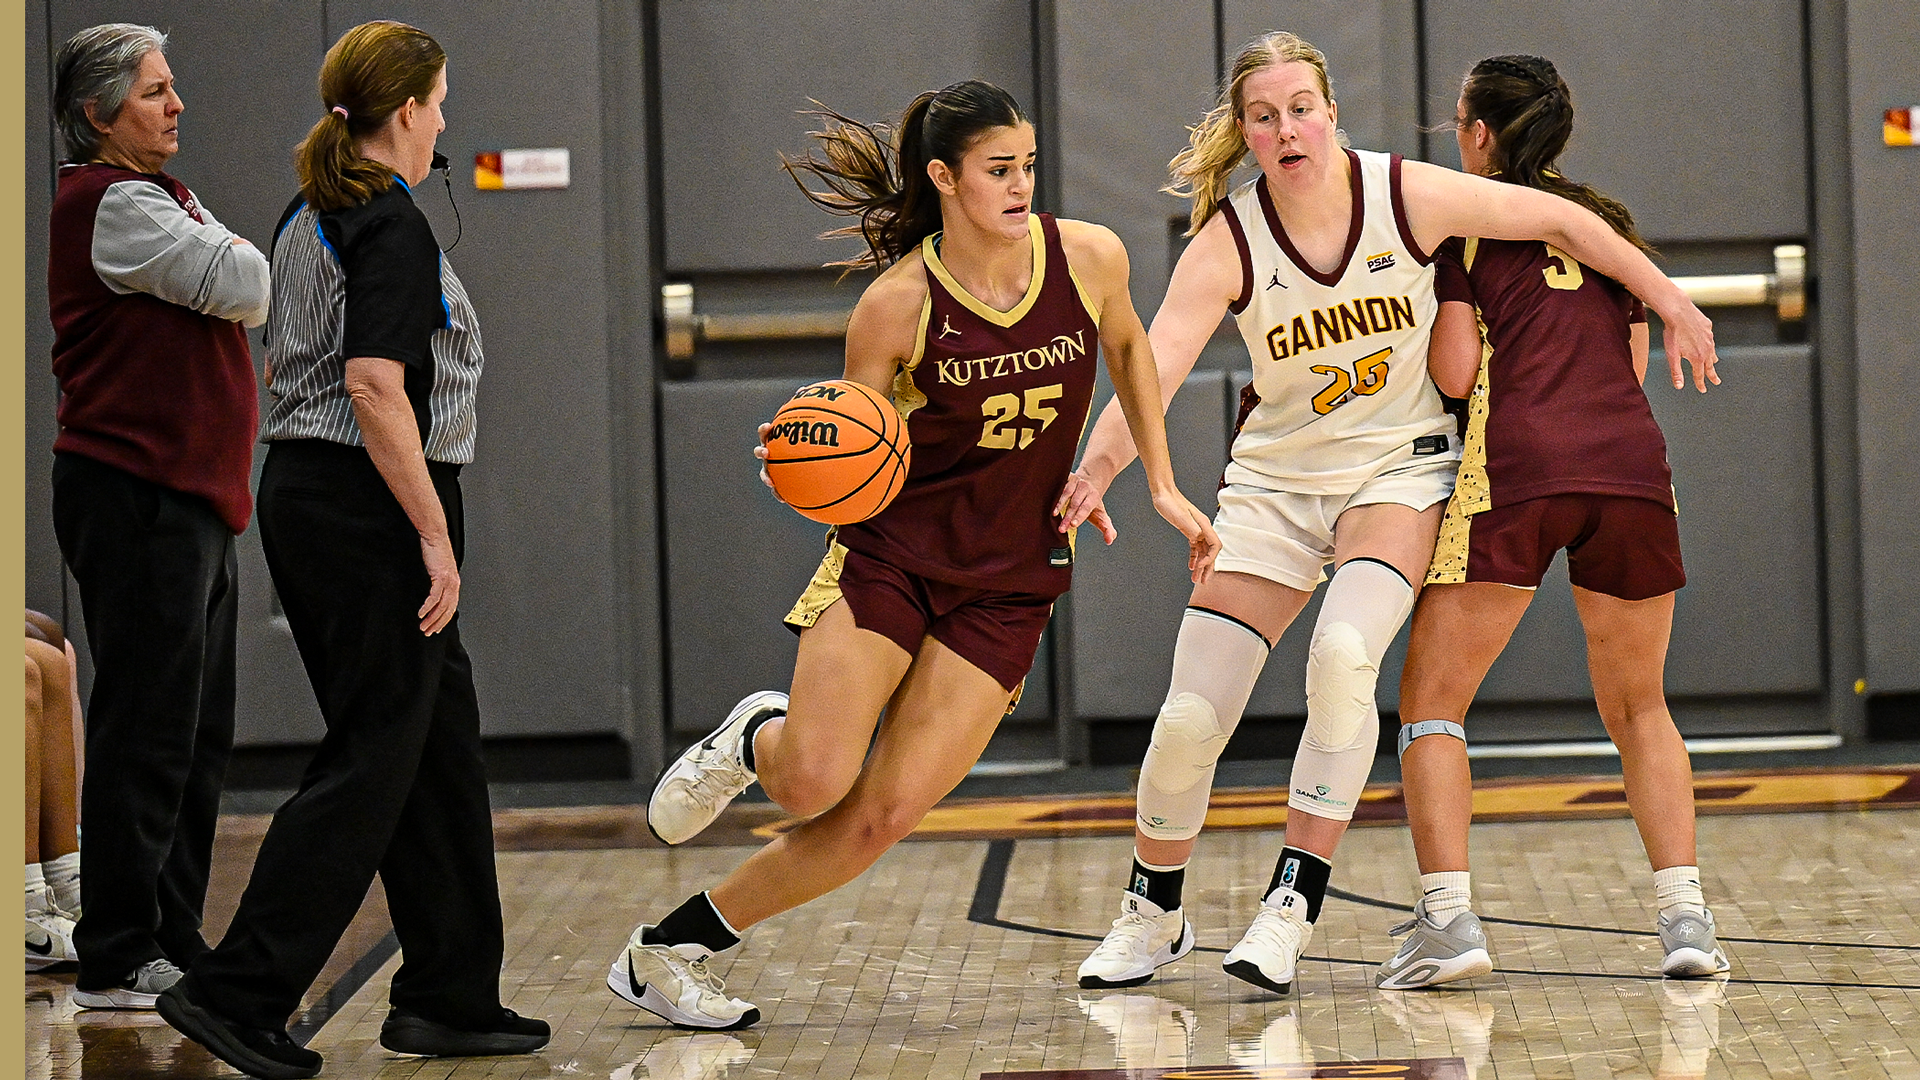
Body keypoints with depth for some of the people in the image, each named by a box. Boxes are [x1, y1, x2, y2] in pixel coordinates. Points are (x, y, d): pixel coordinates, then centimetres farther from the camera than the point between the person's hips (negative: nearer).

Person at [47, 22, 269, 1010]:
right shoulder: (108, 204, -12)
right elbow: (246, 286, -14)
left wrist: (220, 266, -2)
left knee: (196, 741, 13)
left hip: (192, 499, 10)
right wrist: (228, 254, 5)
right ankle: (115, 962, -4)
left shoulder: (165, 198, 19)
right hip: (136, 497, -10)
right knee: (145, 736, -8)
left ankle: (172, 943, 20)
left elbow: (255, 300, 16)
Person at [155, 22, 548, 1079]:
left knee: (440, 743, 13)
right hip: (367, 510, -10)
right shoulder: (390, 226, -14)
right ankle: (237, 993, -7)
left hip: (302, 492, 10)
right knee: (371, 758, -5)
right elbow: (375, 388, -24)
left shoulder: (307, 220, 15)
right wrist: (435, 535, -21)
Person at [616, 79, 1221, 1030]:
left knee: (882, 817, -8)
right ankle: (755, 738, 18)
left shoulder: (1089, 258, -5)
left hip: (1010, 581, 2)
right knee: (813, 784, -21)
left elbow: (1127, 347, 18)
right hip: (890, 556, -2)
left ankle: (673, 948, 7)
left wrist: (1161, 486, 16)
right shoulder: (897, 305, -12)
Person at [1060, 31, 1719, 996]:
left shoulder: (1409, 195, -14)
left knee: (1344, 649, -31)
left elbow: (1561, 219, -2)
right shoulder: (1226, 244, -15)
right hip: (1275, 480, 1)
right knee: (1189, 717, -6)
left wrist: (1670, 303, 5)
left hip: (1399, 470, -1)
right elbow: (1153, 371, -28)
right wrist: (1099, 465, -46)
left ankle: (1292, 906, -20)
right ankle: (1151, 915, 21)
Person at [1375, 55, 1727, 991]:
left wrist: (1425, 318, 18)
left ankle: (1449, 915, -11)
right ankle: (1686, 917, 3)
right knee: (1637, 706, 18)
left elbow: (1455, 374, -2)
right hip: (1632, 459, 5)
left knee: (1431, 702, 5)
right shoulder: (1609, 221, 23)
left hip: (1518, 465, -5)